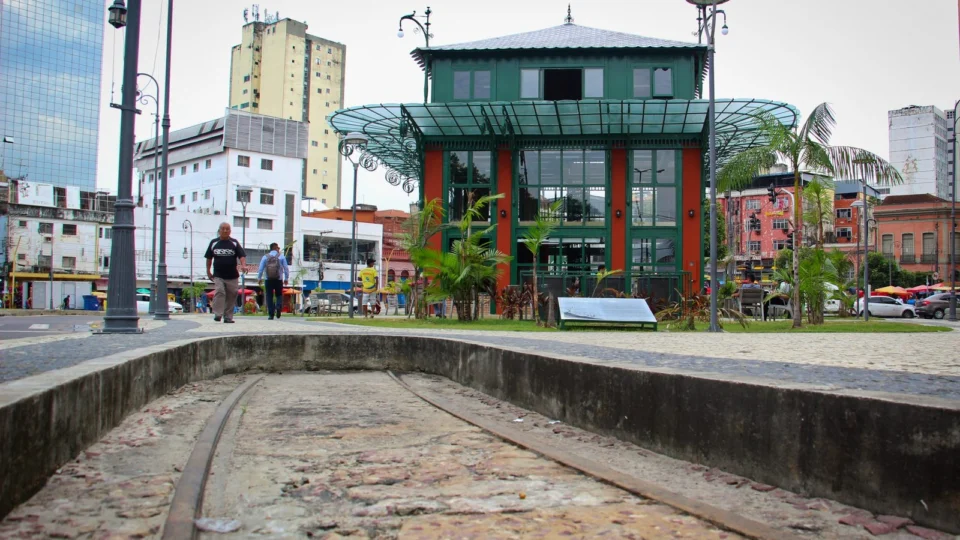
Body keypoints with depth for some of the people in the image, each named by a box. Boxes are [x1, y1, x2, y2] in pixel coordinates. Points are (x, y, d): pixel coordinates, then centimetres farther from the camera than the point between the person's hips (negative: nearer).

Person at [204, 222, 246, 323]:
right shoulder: (214, 243, 8)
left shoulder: (234, 243, 4)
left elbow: (242, 256, -4)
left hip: (232, 276, 0)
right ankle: (218, 314, -14)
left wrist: (243, 265, -22)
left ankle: (228, 317, 11)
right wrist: (208, 271, 12)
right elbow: (209, 258, 15)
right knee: (219, 292, -17)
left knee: (231, 296, 2)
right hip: (218, 276, 0)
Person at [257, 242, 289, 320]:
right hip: (278, 280, -1)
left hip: (269, 280, 1)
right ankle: (278, 307, -16)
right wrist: (286, 278, 9)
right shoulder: (281, 256, 2)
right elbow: (286, 268, 1)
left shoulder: (265, 257, 5)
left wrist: (259, 278, 12)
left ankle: (271, 314, 1)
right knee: (279, 295, 13)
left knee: (269, 297, 5)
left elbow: (260, 268, 3)